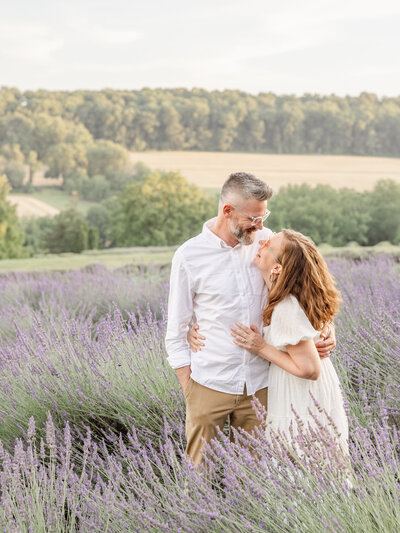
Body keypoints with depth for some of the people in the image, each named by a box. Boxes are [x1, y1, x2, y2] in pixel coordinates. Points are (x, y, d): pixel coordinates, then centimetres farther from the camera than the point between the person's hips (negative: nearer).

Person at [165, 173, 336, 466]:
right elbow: (176, 334, 0)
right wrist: (189, 390, -4)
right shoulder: (189, 256, -6)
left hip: (258, 385, 3)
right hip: (210, 386, -2)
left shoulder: (265, 241, 1)